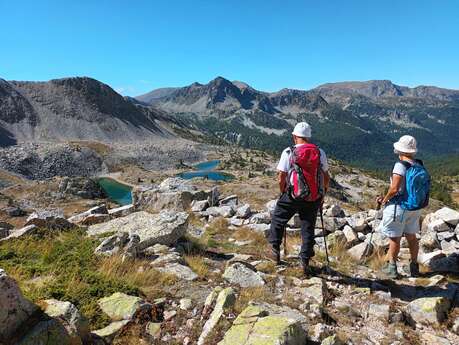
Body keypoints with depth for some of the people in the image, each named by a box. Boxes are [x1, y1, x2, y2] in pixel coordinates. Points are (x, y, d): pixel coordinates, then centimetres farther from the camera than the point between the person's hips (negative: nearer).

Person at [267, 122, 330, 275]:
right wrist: (323, 194, 22)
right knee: (308, 229, 13)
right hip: (314, 199, 3)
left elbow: (281, 178, -9)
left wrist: (283, 193, 9)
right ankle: (305, 262, 19)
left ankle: (275, 251, 26)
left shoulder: (288, 152, -7)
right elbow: (326, 178, 9)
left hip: (294, 196, -3)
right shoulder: (320, 153, 3)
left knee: (278, 220, 19)